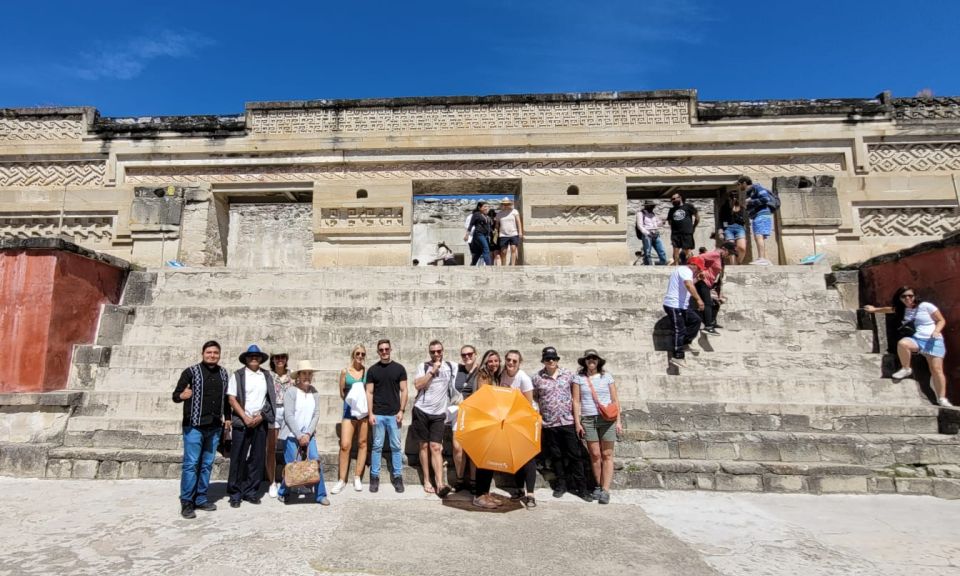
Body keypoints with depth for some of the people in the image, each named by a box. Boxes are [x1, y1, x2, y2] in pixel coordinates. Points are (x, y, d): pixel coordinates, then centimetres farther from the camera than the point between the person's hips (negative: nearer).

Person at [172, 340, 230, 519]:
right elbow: (175, 395, -7)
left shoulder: (224, 374, 8)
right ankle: (186, 502, 7)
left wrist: (227, 417, 13)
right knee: (191, 464, -3)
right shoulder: (191, 372, -5)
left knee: (207, 465, 10)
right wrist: (182, 395, -29)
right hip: (194, 425, -4)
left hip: (214, 427, 5)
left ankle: (201, 499, 20)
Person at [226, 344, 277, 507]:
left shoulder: (267, 376, 9)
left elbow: (271, 399, 8)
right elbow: (232, 399, -5)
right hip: (242, 422, -3)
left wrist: (261, 416, -6)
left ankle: (251, 492, 17)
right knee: (238, 459, 0)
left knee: (258, 458, 6)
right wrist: (245, 418, -12)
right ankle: (235, 494, 11)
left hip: (261, 422, 3)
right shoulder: (237, 375, 0)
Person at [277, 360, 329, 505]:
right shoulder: (291, 391, -9)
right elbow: (289, 416, -12)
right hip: (292, 434, -3)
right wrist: (299, 436, -14)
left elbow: (316, 414, 2)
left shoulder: (314, 392, 3)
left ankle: (320, 495, 8)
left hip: (308, 435, 4)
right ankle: (283, 493, 24)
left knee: (316, 462, -4)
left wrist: (308, 433, -9)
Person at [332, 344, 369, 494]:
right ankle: (342, 480, 6)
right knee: (345, 445, -6)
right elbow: (342, 393, 8)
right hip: (349, 409, 0)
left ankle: (358, 478, 17)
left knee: (362, 443, 6)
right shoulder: (345, 371, 4)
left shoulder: (367, 371, 4)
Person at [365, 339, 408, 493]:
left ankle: (397, 477, 13)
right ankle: (374, 477, 14)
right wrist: (370, 413, -4)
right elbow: (369, 392, 3)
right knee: (377, 446, 5)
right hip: (378, 415, 0)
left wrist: (401, 410, -5)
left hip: (394, 414, 0)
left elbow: (403, 390, 3)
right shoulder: (372, 370, 4)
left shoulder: (399, 368, 3)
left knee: (396, 447, 5)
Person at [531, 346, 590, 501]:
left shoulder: (568, 374, 3)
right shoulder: (537, 378, 1)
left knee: (574, 455, 3)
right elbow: (534, 399, 9)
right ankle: (561, 484, 24)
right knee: (556, 456, 10)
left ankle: (581, 487, 12)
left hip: (568, 421, 0)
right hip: (549, 423, 0)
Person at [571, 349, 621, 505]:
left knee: (607, 455, -2)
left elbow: (615, 400, 7)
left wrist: (618, 421, 2)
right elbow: (576, 401, 4)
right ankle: (598, 486, 15)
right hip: (588, 420, 0)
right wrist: (577, 422, -1)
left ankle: (605, 490, 0)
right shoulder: (579, 378, 5)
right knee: (595, 454, 1)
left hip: (607, 419, 0)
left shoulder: (606, 376, 6)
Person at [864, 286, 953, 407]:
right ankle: (906, 369, -13)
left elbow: (941, 320, 2)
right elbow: (889, 309, 31)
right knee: (902, 343, -35)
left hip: (933, 341, -2)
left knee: (936, 370, -8)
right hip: (915, 340, 2)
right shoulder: (901, 309, 9)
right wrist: (875, 309, 29)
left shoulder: (926, 306, -3)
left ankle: (942, 399, 2)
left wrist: (936, 331, -15)